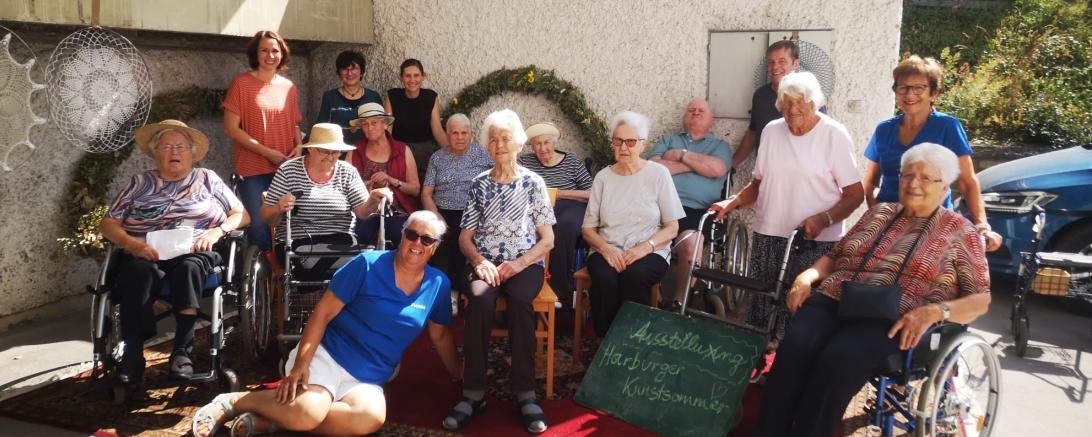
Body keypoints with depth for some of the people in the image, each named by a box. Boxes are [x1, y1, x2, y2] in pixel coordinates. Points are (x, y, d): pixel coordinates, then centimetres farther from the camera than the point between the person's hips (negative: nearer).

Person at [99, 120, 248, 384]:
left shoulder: (207, 179, 19)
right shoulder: (140, 183, 21)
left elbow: (242, 215, 14)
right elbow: (108, 224, 13)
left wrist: (217, 231, -6)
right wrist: (133, 244, -7)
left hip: (195, 252, -1)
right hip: (146, 253, 1)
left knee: (188, 267, -37)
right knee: (140, 271, -35)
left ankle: (182, 350, -34)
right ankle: (132, 353, -33)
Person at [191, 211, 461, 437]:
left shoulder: (438, 285, 6)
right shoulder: (368, 265, -6)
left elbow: (440, 335, 21)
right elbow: (323, 312, -8)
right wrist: (301, 363, -17)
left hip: (368, 380, 4)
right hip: (327, 354, -3)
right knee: (308, 412, -34)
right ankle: (231, 402, -6)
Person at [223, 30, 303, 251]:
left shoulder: (288, 87, 10)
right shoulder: (241, 83, -3)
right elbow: (231, 128, -7)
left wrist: (299, 145, -1)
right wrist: (267, 152, -13)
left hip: (285, 169, 4)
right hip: (254, 170, -4)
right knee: (259, 227, -8)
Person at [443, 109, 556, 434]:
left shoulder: (533, 183, 7)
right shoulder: (479, 184, 12)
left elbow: (548, 240, 4)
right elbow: (465, 237, 11)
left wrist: (517, 264, -12)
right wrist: (479, 261, -10)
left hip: (526, 263, -1)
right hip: (487, 263, 1)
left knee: (519, 301, -35)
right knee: (479, 300, -33)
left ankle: (525, 393, -31)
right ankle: (474, 393, -29)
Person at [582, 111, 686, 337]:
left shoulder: (658, 174, 3)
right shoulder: (603, 177, 10)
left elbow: (672, 228, 2)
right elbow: (588, 229, 10)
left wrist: (645, 247, -16)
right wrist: (606, 249, -12)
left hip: (649, 253, -1)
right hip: (607, 252, 2)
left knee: (634, 276, -35)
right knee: (605, 279, -32)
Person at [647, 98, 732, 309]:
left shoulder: (720, 146, 24)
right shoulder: (668, 140, 27)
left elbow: (716, 169, 0)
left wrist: (681, 155, 7)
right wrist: (696, 163, 7)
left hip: (695, 210, -1)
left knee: (690, 244, -34)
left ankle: (679, 302, -17)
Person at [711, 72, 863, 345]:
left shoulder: (835, 135, -2)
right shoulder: (772, 131, 12)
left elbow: (855, 194, -5)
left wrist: (822, 219, -20)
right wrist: (734, 202, 3)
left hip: (816, 241, -4)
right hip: (768, 237, 4)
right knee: (761, 307, -1)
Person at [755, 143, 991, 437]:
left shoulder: (960, 231, 11)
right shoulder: (880, 212, 24)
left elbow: (982, 298, 5)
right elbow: (834, 256, 28)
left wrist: (934, 311, -16)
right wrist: (807, 276, 5)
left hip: (893, 320, -3)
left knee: (837, 359, -36)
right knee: (794, 347, -30)